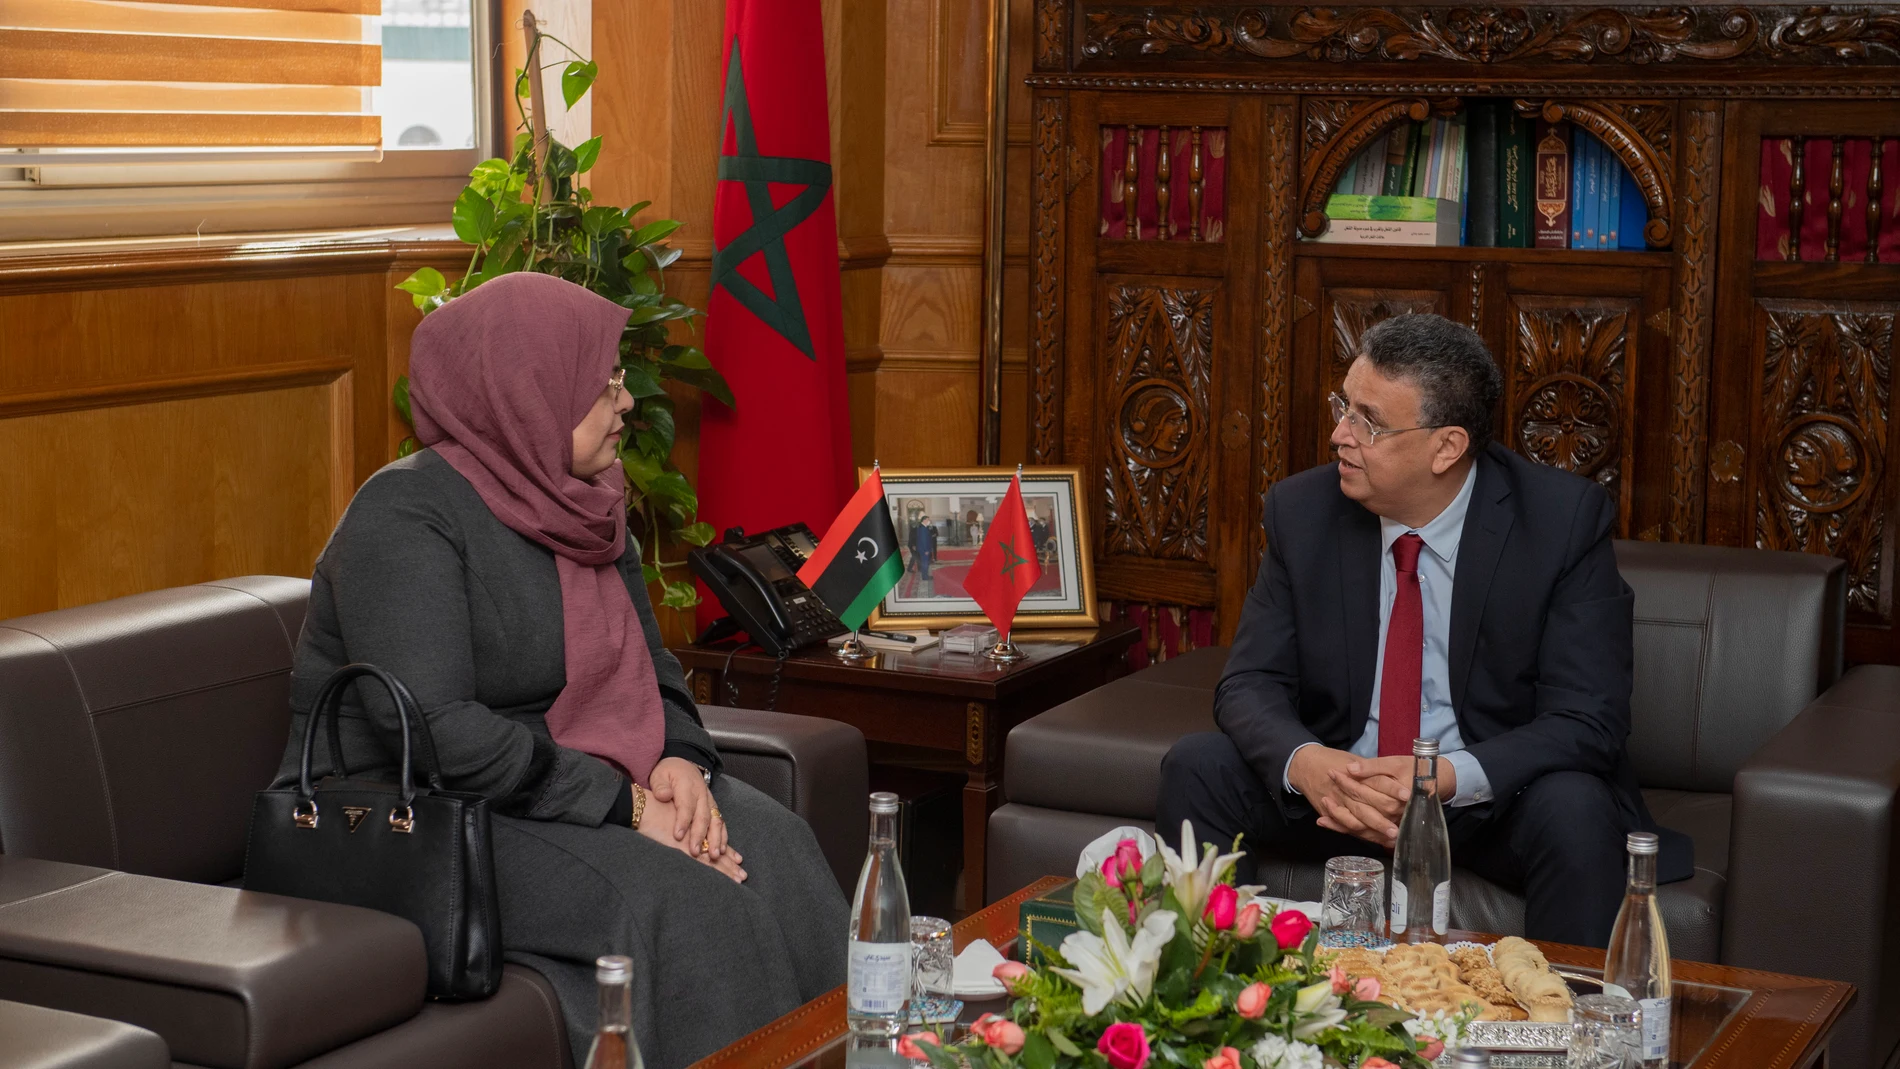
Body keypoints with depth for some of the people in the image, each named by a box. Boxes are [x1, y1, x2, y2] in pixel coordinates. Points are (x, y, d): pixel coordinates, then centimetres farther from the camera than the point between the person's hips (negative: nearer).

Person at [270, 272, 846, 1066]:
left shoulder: (582, 506, 10)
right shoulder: (407, 518, -16)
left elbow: (650, 667, 16)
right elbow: (435, 733, -27)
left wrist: (680, 760, -7)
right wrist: (623, 805, -25)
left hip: (585, 791, 8)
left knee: (770, 844, -15)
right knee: (670, 898, -28)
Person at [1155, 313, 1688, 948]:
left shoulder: (1564, 519, -13)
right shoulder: (1302, 511, -4)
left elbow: (1588, 721, -16)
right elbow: (1251, 683, -4)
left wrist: (1448, 777, -33)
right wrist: (1303, 761, -28)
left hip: (1490, 798, -3)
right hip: (1334, 785, 3)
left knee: (1573, 809, -33)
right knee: (1196, 768, -18)